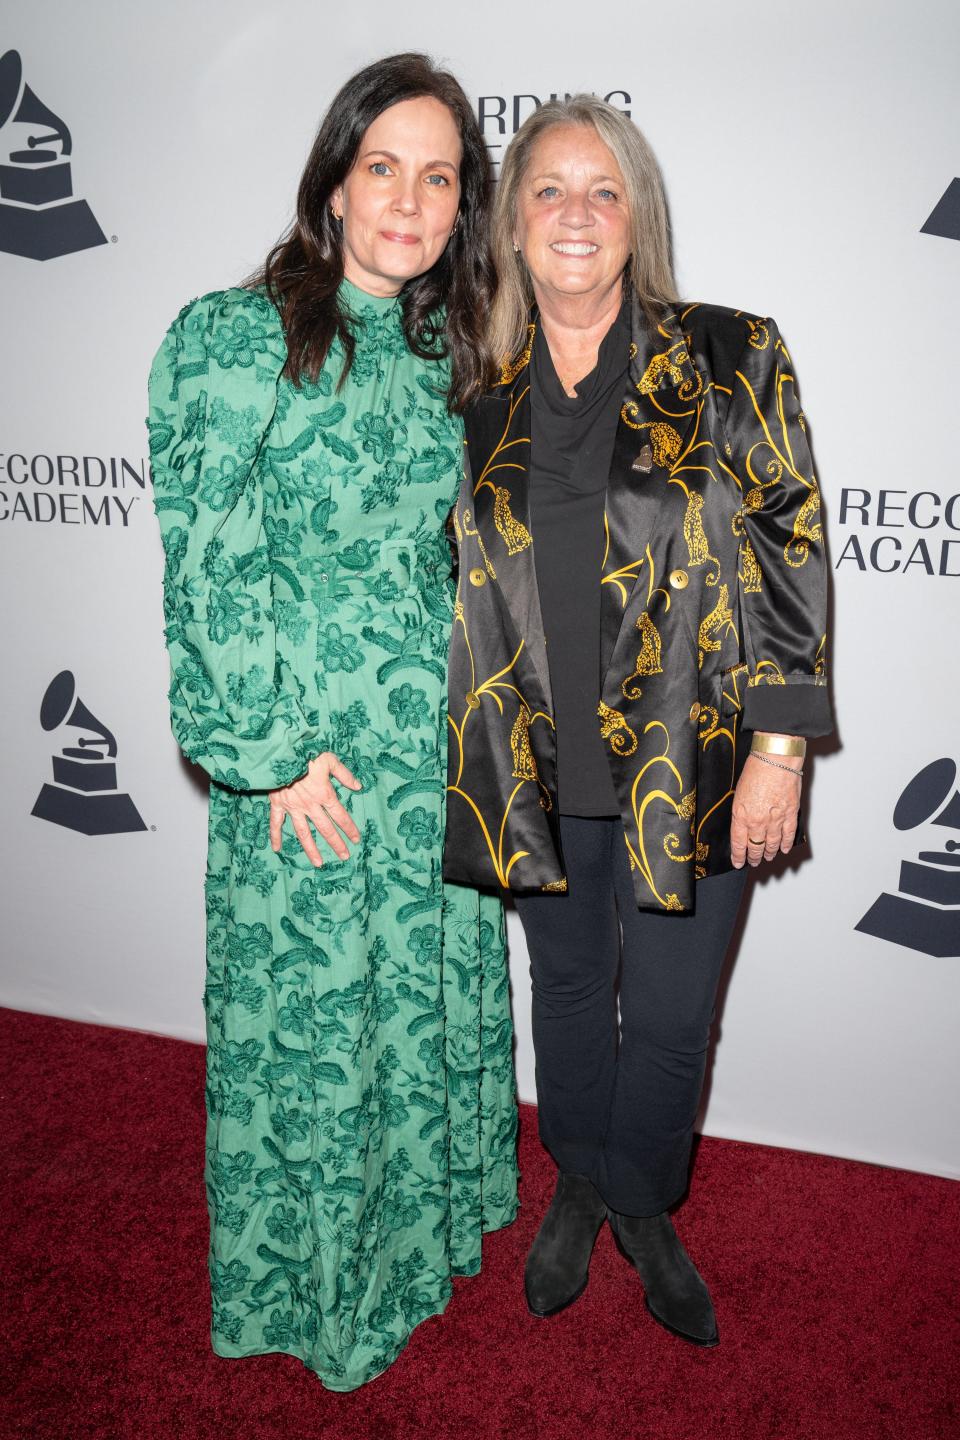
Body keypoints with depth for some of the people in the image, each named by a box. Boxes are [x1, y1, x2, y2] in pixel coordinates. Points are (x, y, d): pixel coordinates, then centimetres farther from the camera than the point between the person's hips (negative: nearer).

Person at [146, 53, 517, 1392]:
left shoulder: (441, 353, 9)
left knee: (432, 987, 17)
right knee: (305, 1006, 9)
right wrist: (274, 751, -13)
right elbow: (210, 565, -12)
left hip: (437, 744, 6)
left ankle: (419, 1223, 42)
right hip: (302, 752, -5)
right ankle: (304, 1280, 34)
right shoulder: (235, 335, -9)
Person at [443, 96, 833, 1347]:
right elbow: (458, 573, 11)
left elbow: (791, 553, -5)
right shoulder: (482, 388, 4)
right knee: (568, 986, 19)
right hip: (543, 765, 3)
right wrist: (474, 749, 10)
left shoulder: (732, 362, -4)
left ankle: (644, 1209, 38)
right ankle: (579, 1187, 45)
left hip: (692, 761, -2)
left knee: (671, 1015, 9)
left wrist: (780, 746, -9)